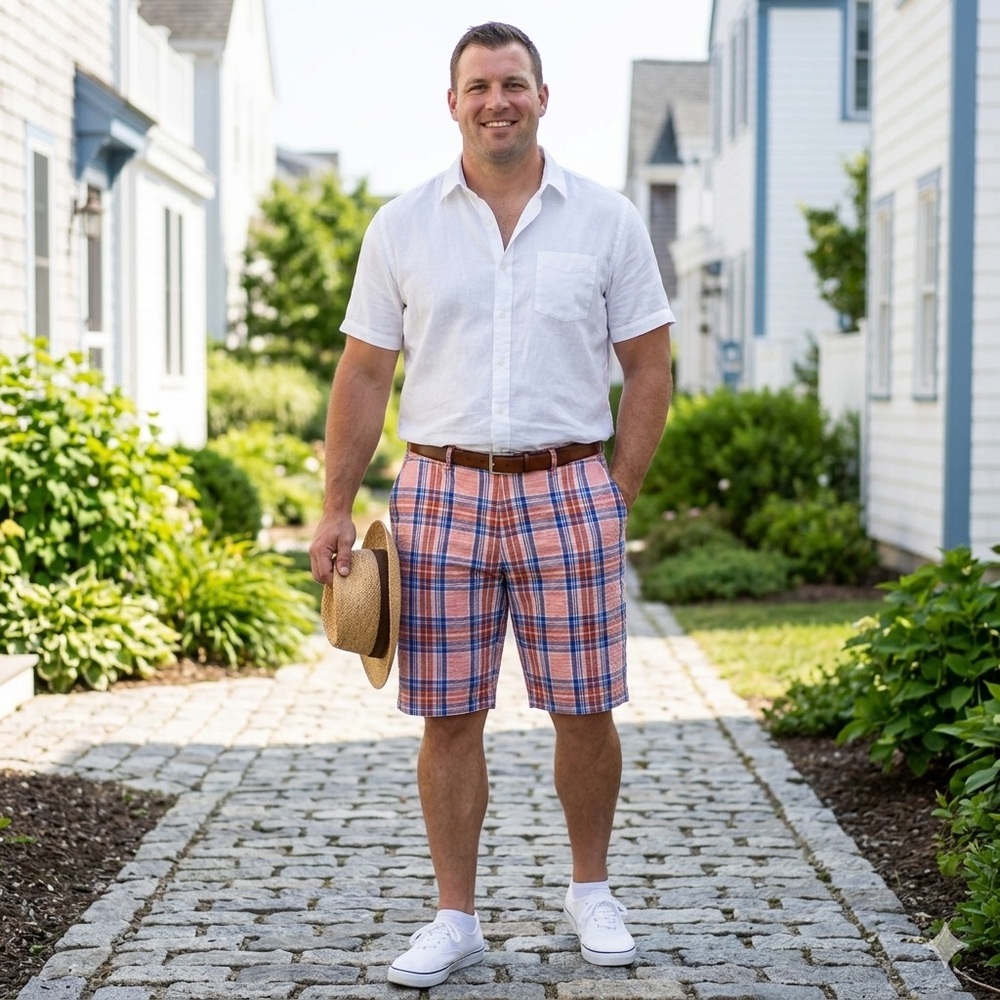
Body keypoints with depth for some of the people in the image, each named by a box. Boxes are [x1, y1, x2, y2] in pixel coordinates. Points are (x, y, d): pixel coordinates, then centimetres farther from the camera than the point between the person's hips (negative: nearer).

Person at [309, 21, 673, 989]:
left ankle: (591, 890, 26)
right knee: (448, 717, 3)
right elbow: (363, 373, 7)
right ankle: (455, 917, 15)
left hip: (567, 491, 0)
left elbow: (648, 368, 7)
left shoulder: (606, 219, 4)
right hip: (441, 491, 1)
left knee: (584, 711, 4)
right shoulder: (402, 227, 5)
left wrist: (618, 497, 1)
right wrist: (336, 507, 2)